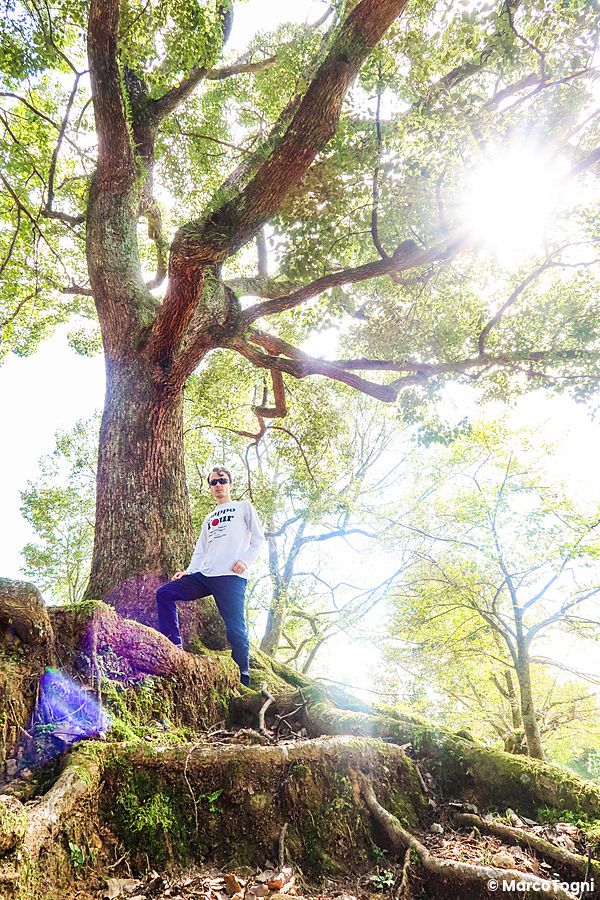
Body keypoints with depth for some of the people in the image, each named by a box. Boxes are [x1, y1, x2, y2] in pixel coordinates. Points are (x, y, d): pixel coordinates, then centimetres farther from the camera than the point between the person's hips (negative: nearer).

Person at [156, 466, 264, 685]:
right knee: (164, 593, -6)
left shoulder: (244, 507, 13)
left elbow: (258, 538, 4)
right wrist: (188, 572, 7)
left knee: (236, 628, -9)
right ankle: (174, 645, -10)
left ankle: (243, 679, -2)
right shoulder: (208, 519, 29)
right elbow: (200, 551, 23)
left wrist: (245, 560, -12)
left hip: (231, 577, -6)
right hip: (203, 576, 6)